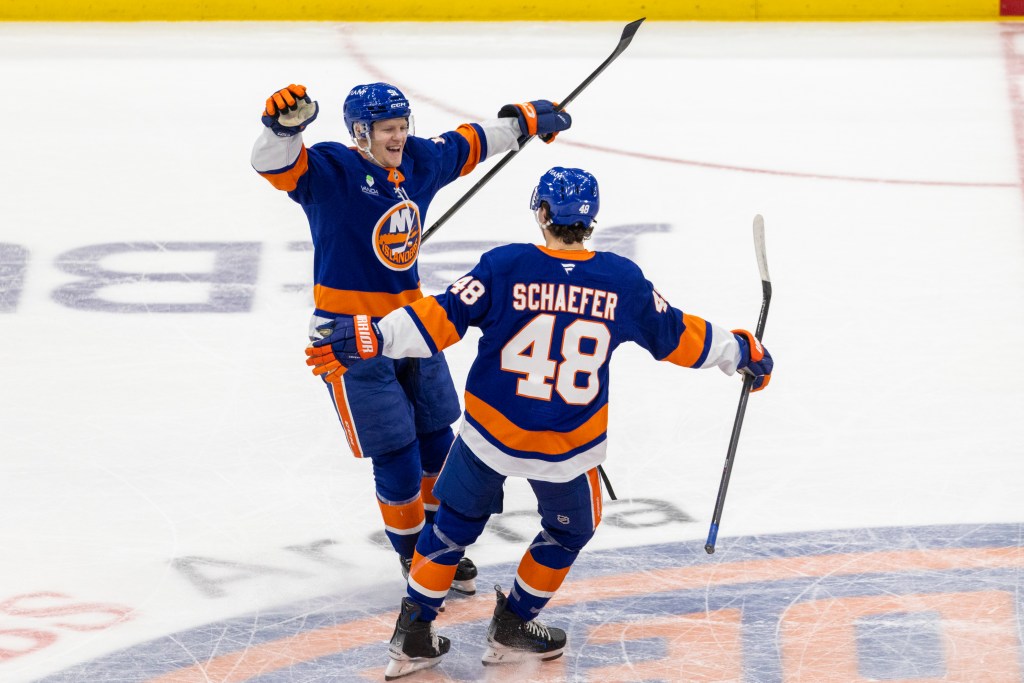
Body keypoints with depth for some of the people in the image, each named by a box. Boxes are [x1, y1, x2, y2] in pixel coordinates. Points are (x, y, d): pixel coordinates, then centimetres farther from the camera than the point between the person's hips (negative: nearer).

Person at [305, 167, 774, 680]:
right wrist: (740, 352, 23)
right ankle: (512, 630, 31)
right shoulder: (622, 280, -5)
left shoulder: (503, 267, -11)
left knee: (457, 522, 21)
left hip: (489, 435, 0)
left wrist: (371, 339, -11)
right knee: (570, 529, 28)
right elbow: (674, 335, 7)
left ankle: (412, 637, 20)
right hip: (569, 450, 0)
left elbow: (443, 317, -14)